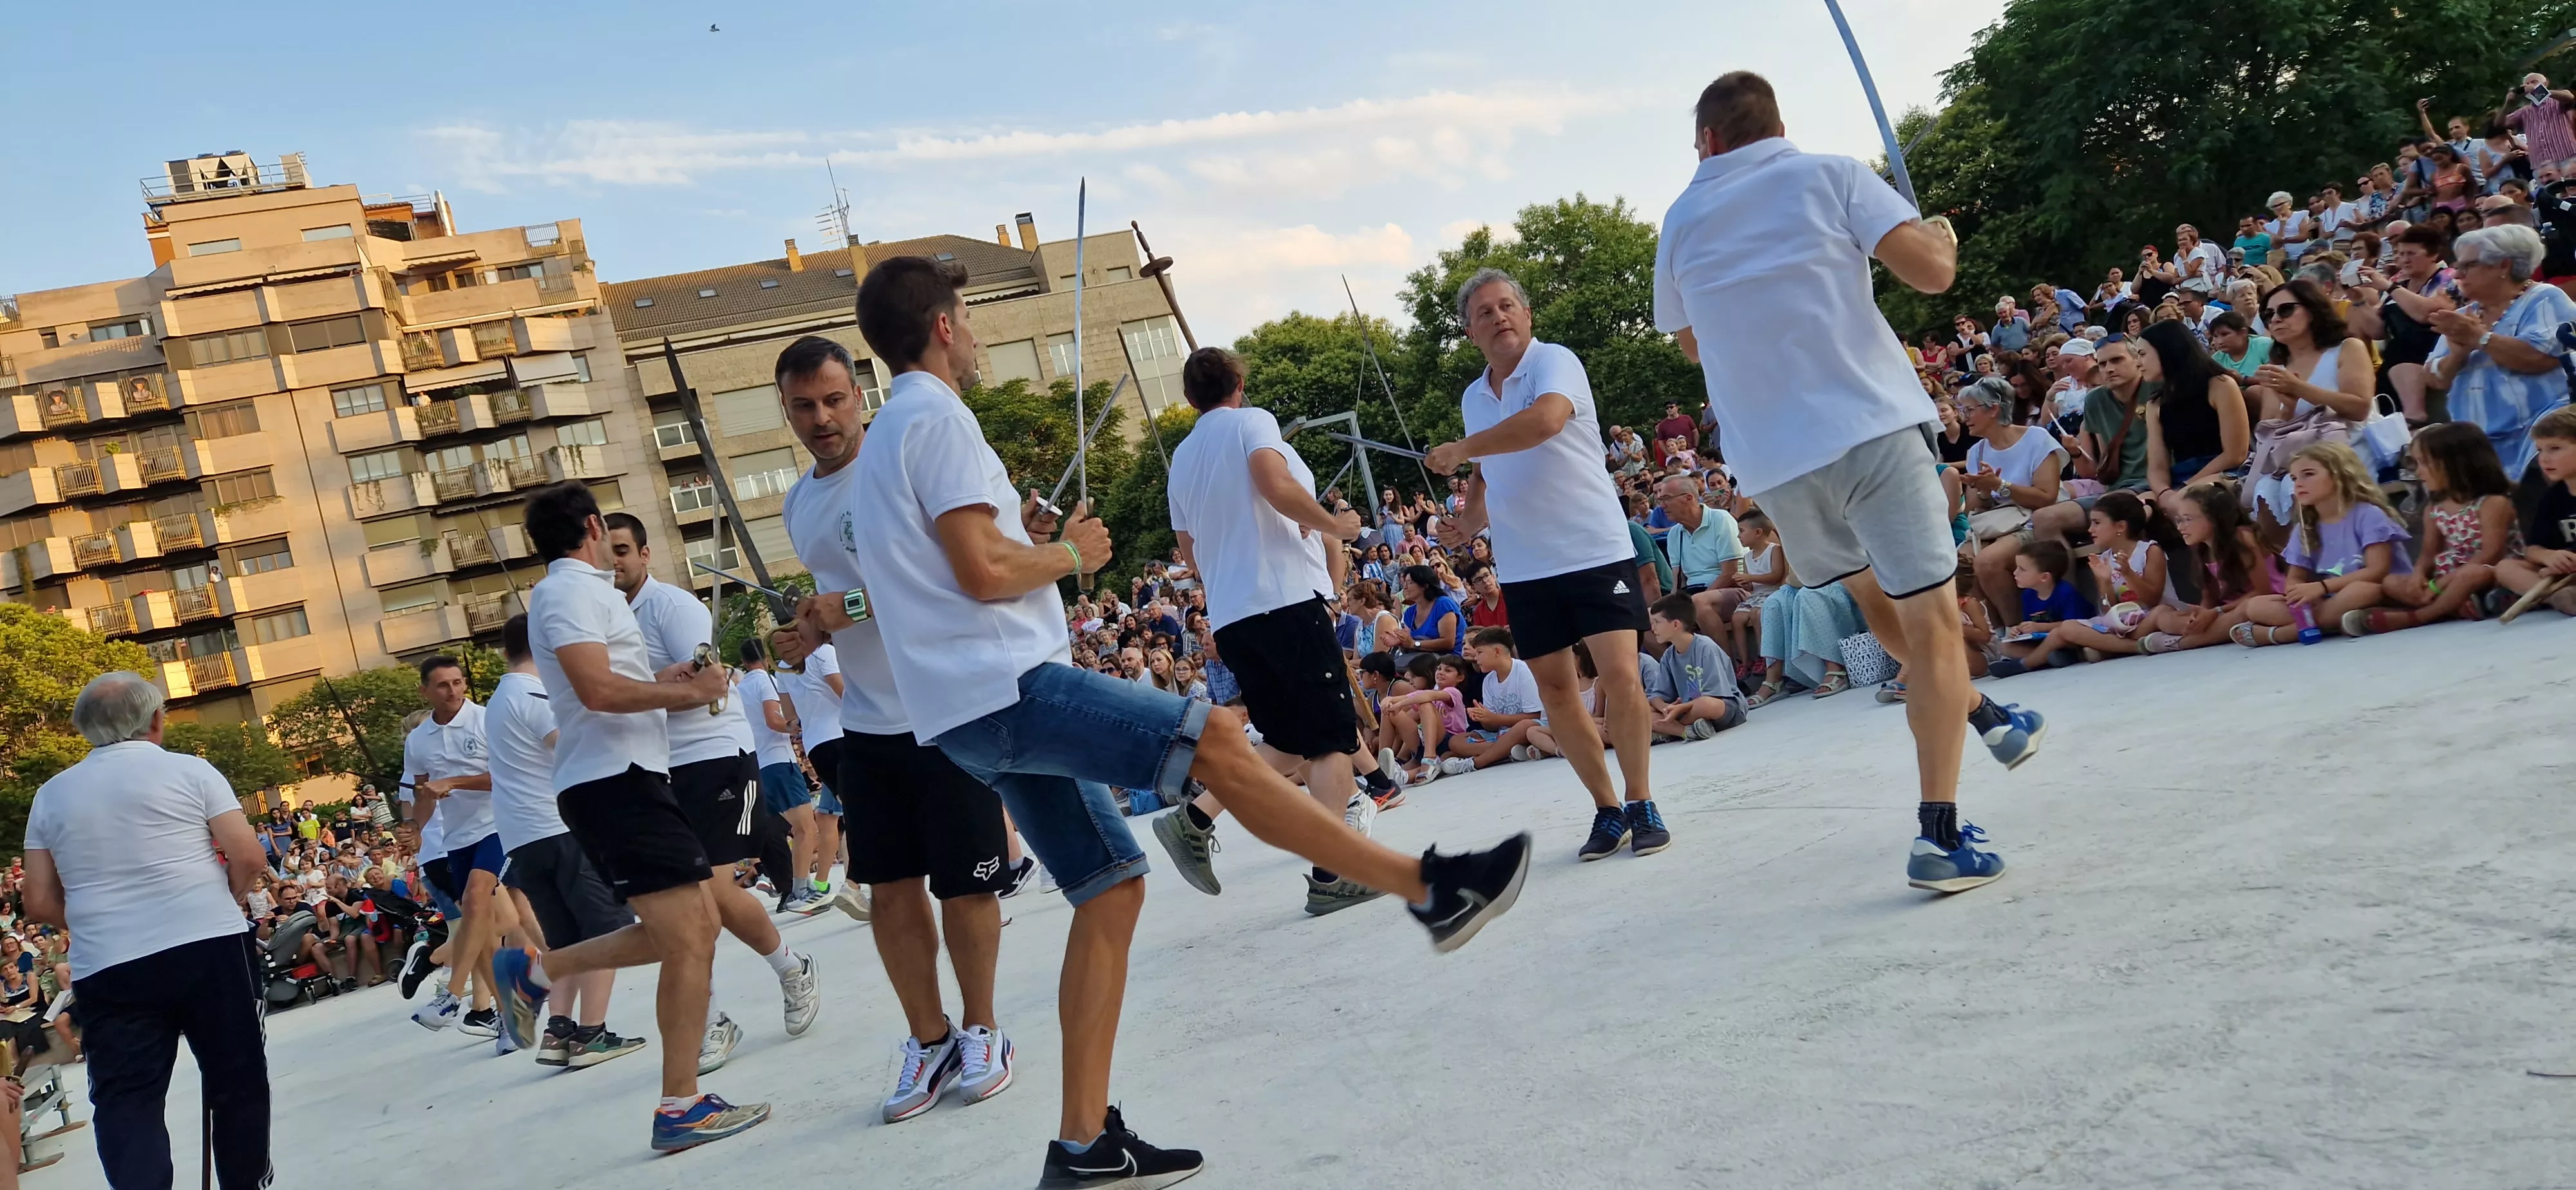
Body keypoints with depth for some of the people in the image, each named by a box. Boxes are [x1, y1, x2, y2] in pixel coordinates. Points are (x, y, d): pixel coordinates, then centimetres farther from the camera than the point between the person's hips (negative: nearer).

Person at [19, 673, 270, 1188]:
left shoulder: (50, 795, 10)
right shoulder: (189, 771, 1)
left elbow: (39, 903, 9)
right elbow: (247, 856, -5)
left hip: (105, 969, 2)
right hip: (211, 949, -2)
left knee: (125, 1104, 2)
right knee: (236, 1080, 12)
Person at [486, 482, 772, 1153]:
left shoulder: (579, 591, 21)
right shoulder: (570, 590, -11)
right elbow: (597, 690, -23)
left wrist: (663, 684, 18)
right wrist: (688, 693, -13)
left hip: (624, 779, 10)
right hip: (614, 783, -10)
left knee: (693, 928, 11)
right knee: (691, 938, -11)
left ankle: (533, 971, 17)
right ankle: (681, 1109, -7)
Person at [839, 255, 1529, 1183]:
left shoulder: (886, 437, 23)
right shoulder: (937, 419, -8)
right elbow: (984, 573, -19)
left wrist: (1028, 533, 19)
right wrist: (1072, 554, -2)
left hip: (975, 718, 10)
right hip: (1008, 688, -10)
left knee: (1111, 890, 7)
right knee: (1216, 739, -18)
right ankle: (1431, 890, -19)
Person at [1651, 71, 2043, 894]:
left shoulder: (1682, 220, 12)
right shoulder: (1830, 175, 3)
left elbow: (1691, 341, 26)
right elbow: (1930, 272, -5)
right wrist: (1944, 238, 17)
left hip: (1770, 459, 4)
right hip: (1869, 426, -4)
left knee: (1873, 592, 28)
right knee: (1930, 617, -2)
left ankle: (1987, 717, 39)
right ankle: (1938, 834, -12)